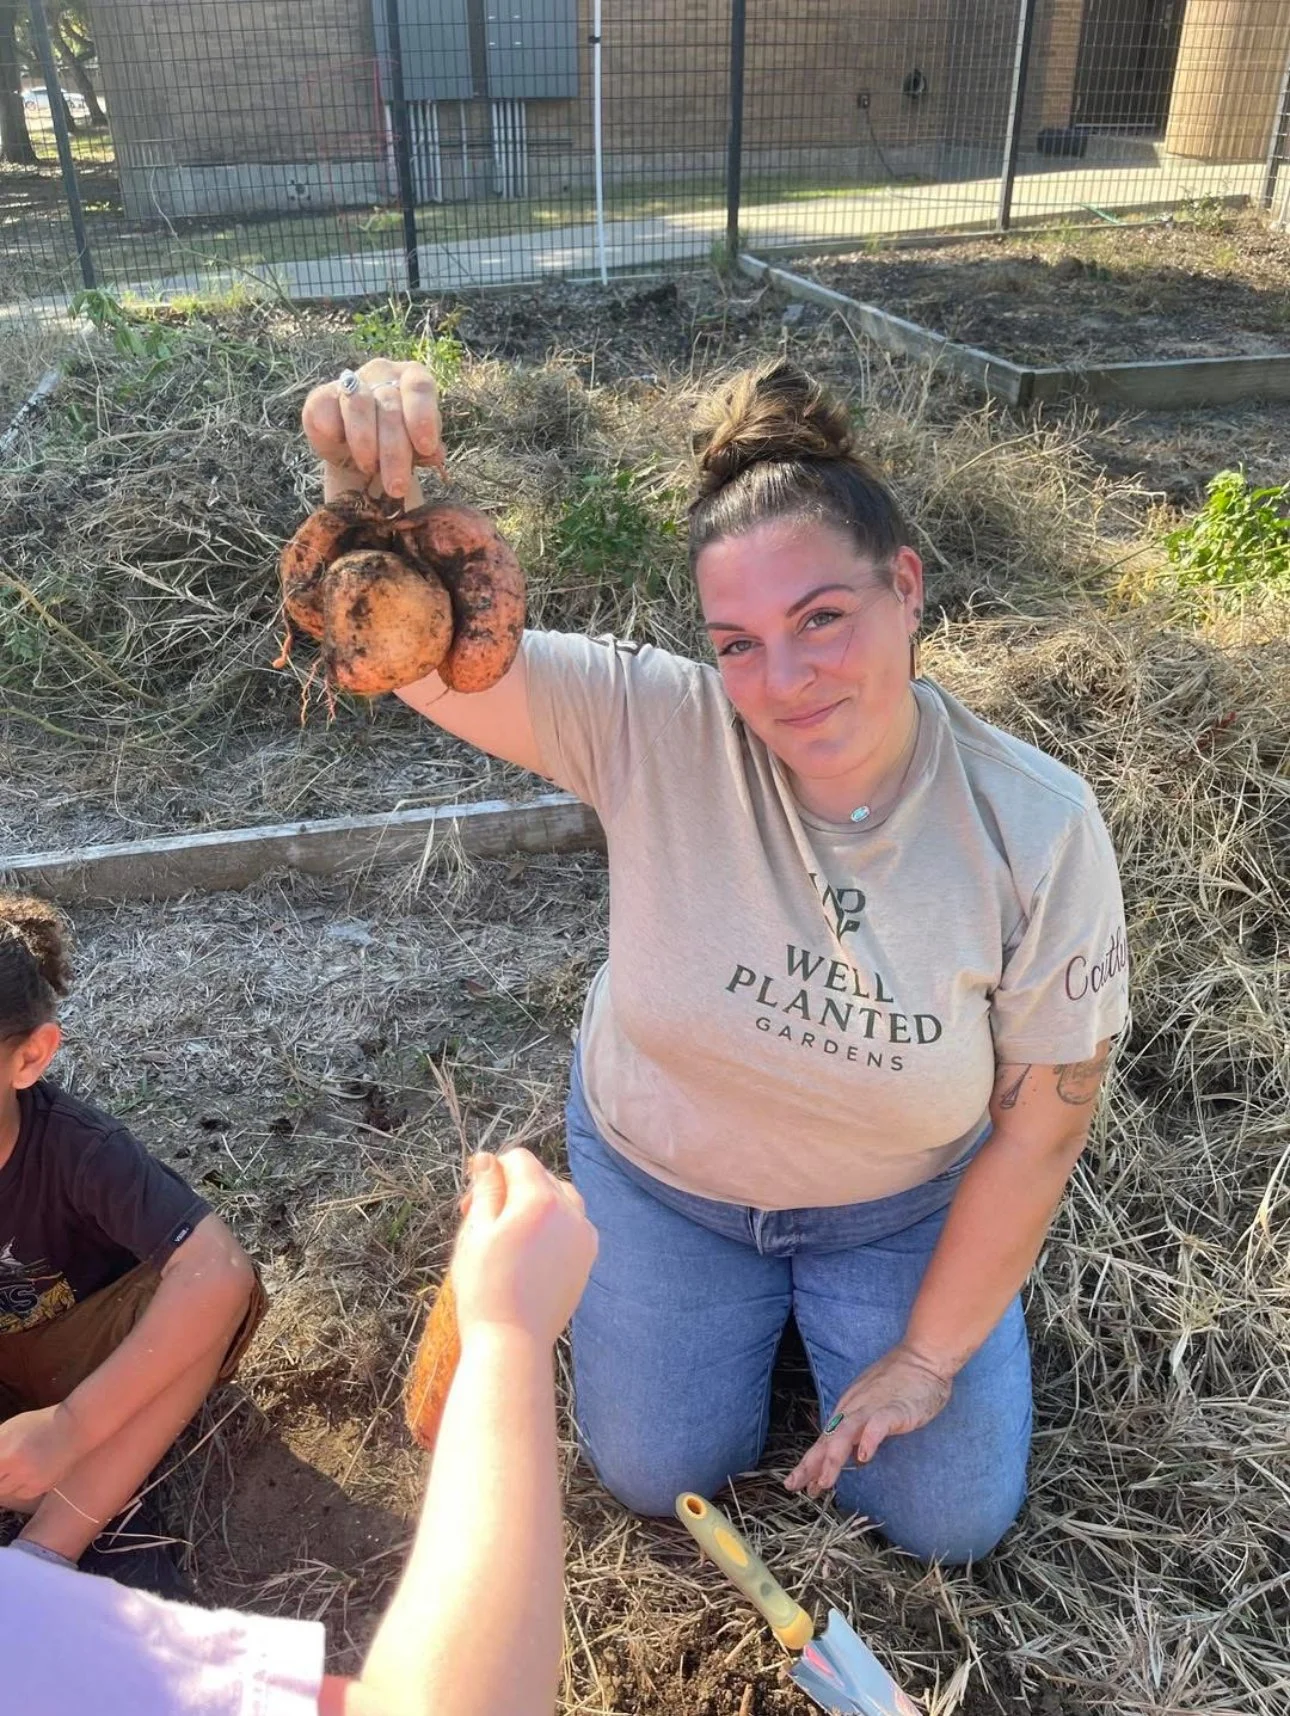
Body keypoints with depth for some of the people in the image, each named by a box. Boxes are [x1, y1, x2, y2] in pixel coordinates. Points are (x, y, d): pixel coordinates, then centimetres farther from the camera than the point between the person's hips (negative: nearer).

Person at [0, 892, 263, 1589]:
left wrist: (72, 1425, -41)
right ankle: (94, 1522, -23)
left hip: (69, 1355, -1)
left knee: (217, 1290, -32)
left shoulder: (75, 1146, -29)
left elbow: (220, 1271, -40)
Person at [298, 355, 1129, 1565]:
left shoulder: (1036, 831, -27)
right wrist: (367, 487, -58)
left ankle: (828, 1300, 33)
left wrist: (928, 1356, -9)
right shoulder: (653, 727, -29)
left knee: (950, 1520, 7)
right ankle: (763, 1297, 36)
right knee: (659, 1479, 10)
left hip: (901, 1202, 0)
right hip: (659, 1170, 1)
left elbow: (1037, 1132, -17)